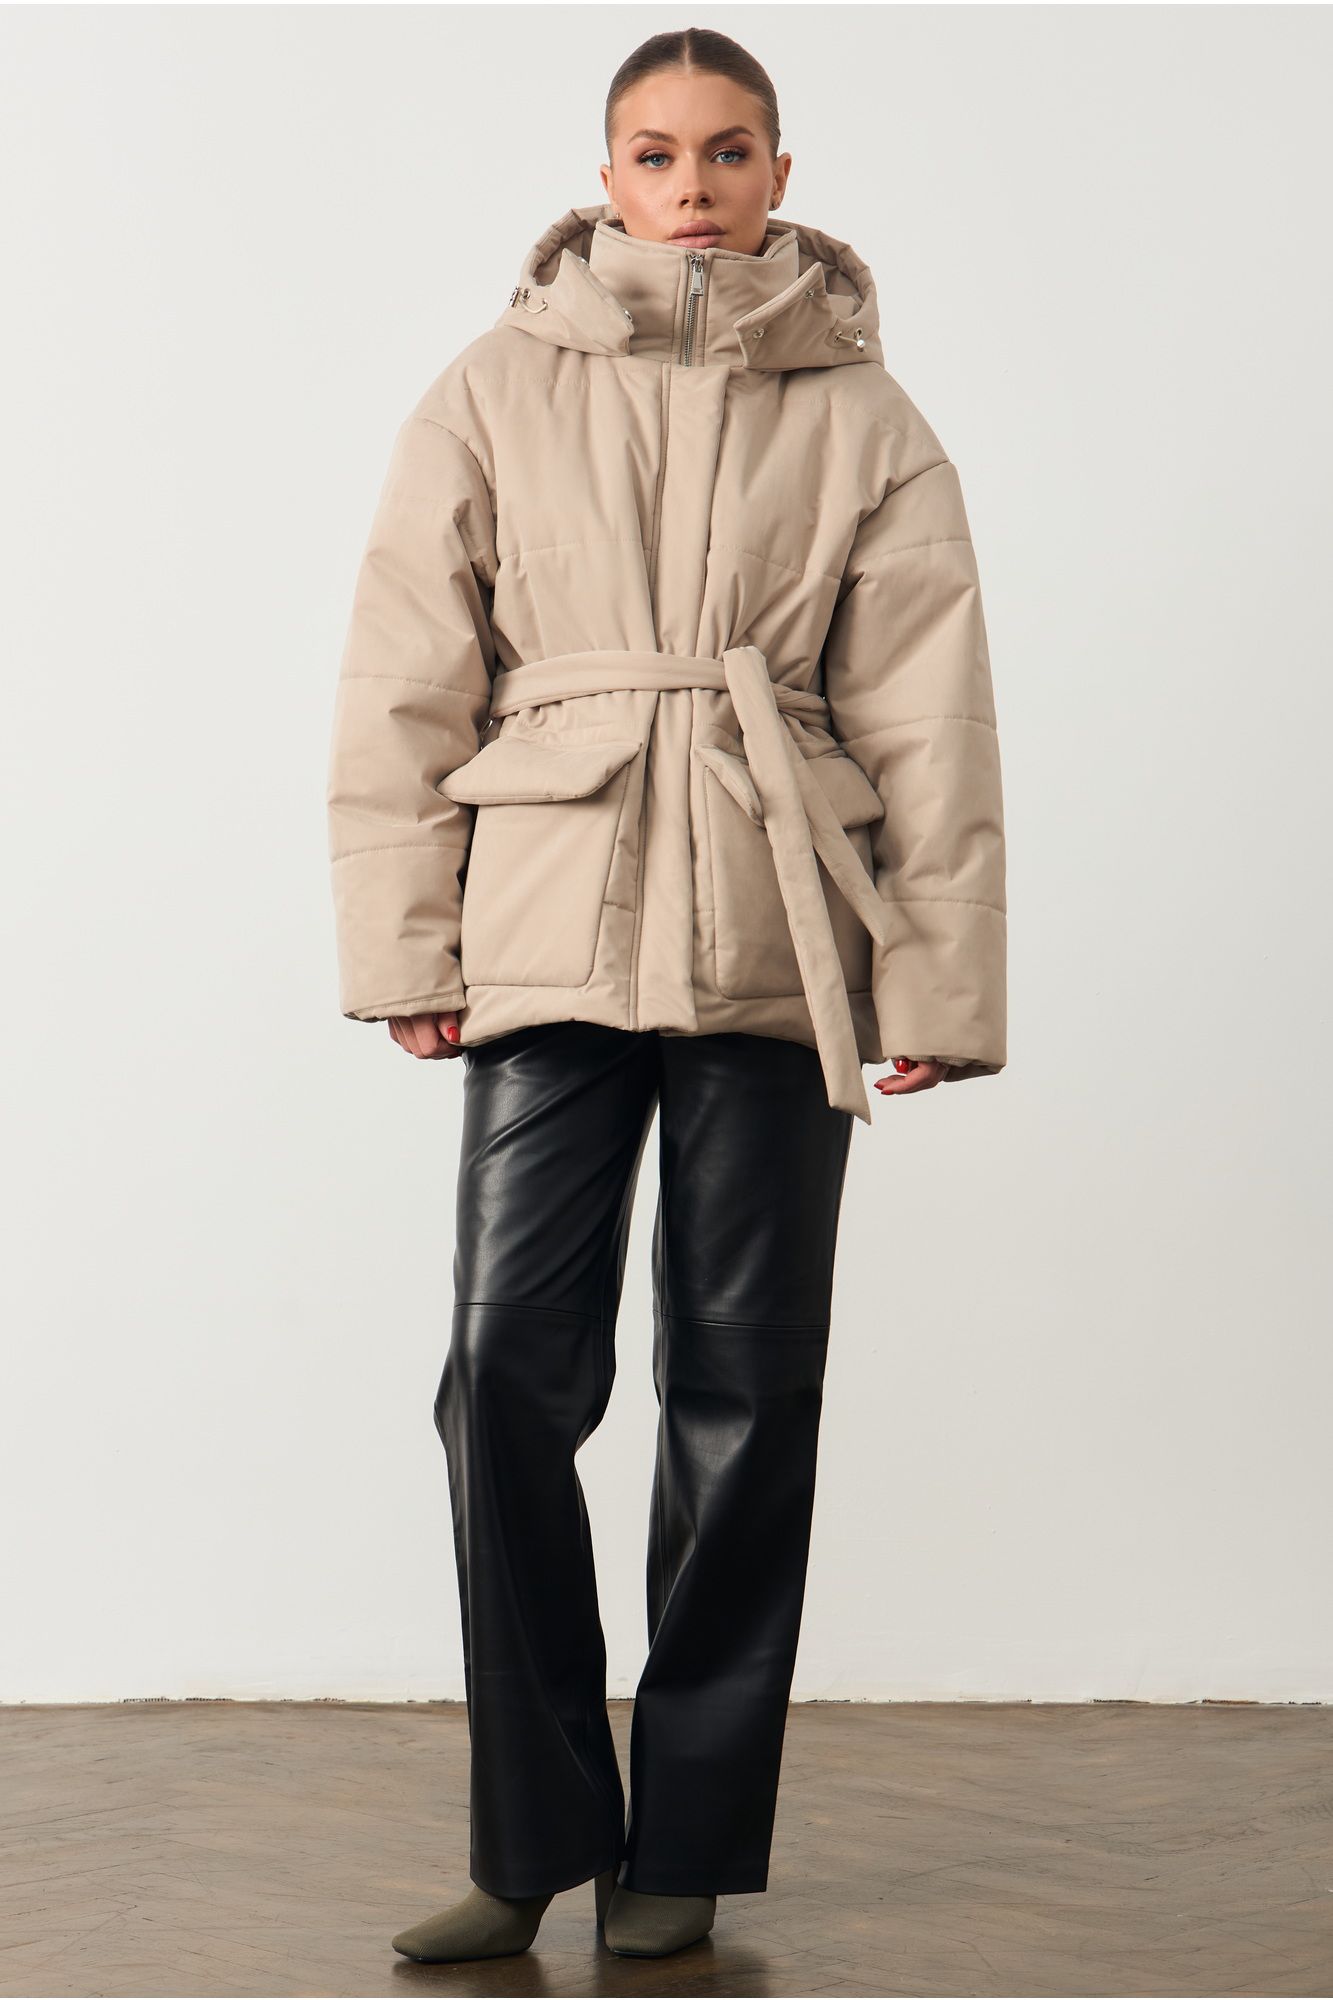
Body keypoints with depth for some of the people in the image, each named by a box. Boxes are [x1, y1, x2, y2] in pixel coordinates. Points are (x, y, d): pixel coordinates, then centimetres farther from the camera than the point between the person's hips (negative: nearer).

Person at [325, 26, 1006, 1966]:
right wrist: (407, 943, 1)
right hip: (551, 922, 0)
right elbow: (405, 684, 7)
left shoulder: (861, 416, 7)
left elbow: (928, 720, 5)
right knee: (510, 1365, -7)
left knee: (747, 1387, 3)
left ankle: (685, 1845, 16)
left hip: (778, 936, 0)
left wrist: (936, 984, 0)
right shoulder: (497, 391, 7)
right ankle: (535, 1834, 9)